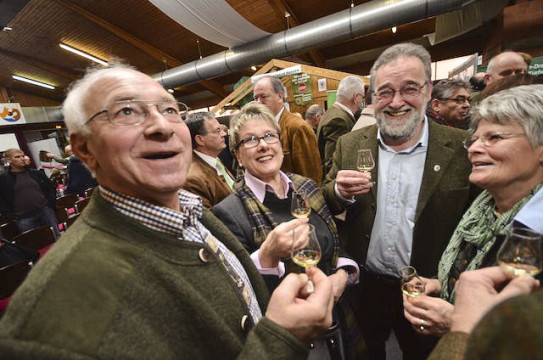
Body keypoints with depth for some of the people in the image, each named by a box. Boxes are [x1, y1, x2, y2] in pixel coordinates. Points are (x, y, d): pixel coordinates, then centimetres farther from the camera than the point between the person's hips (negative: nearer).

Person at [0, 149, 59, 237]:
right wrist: (11, 217, -5)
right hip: (24, 219, -1)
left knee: (57, 238, 7)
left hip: (45, 211, 2)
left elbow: (50, 188, 13)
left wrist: (51, 205, 2)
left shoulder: (36, 173, 6)